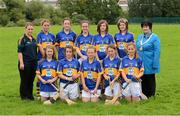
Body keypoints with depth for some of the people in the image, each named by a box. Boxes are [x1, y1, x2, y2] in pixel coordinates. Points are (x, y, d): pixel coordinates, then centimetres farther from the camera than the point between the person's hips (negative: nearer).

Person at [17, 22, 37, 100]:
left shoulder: (34, 40, 14)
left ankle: (30, 95, 19)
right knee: (24, 80, 1)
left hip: (33, 63, 6)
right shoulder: (22, 39, -5)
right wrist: (21, 63, -17)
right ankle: (24, 96, 10)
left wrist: (36, 61, 14)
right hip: (25, 63, -6)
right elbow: (19, 52, -10)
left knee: (31, 80, 10)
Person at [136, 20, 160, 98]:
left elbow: (157, 51, -11)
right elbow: (136, 49, 19)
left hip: (149, 64, -5)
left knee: (150, 79, 4)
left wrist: (155, 64, -16)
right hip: (140, 63, 5)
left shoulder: (154, 37, -6)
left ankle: (151, 96, 14)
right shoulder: (140, 37, 12)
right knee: (142, 79, 10)